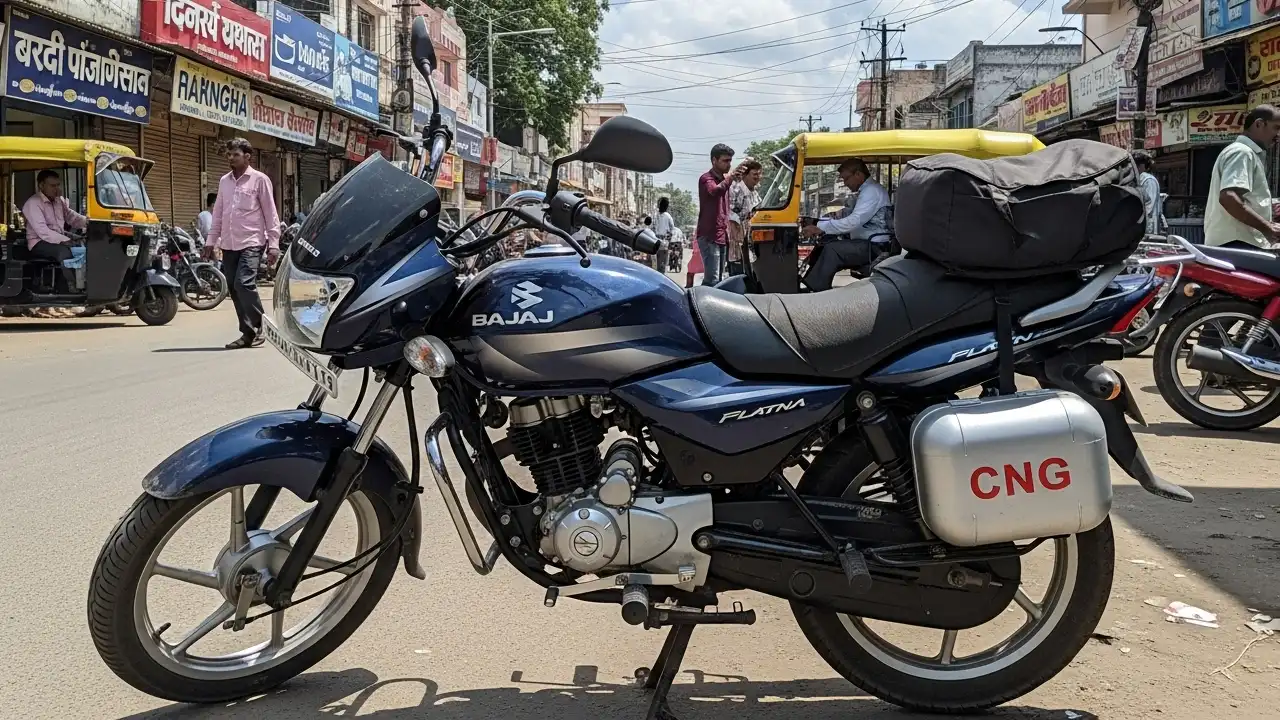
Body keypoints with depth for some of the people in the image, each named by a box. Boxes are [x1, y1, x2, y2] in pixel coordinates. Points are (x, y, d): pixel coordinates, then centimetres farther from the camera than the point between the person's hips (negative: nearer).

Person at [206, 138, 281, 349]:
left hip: (251, 242, -6)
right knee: (234, 289, 4)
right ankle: (248, 332, 13)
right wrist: (211, 241, 14)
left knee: (244, 283, -20)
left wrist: (273, 244, -7)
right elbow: (218, 213, 19)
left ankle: (256, 329, -7)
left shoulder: (259, 179, 0)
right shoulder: (224, 181, 15)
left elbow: (270, 214, -2)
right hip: (229, 244, 6)